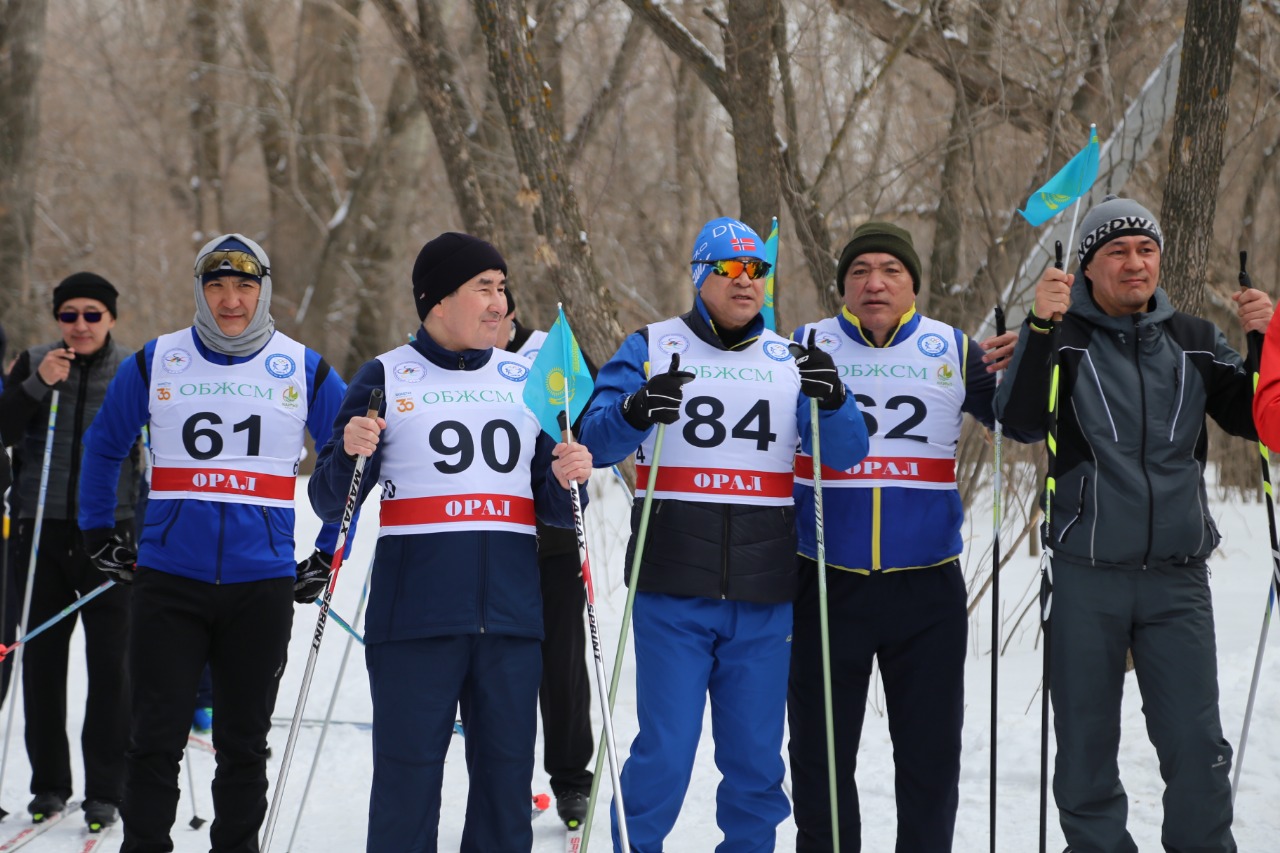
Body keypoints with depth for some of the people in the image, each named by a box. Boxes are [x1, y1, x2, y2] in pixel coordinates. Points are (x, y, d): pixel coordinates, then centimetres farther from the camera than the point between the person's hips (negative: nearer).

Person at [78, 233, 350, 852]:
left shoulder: (306, 372, 4)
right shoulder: (154, 363, 4)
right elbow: (102, 446, 17)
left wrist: (328, 555, 9)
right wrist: (99, 539, 12)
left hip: (263, 584, 1)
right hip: (168, 578, 0)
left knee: (244, 741, 9)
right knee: (157, 737, -2)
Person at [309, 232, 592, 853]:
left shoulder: (526, 380, 14)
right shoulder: (386, 378, 4)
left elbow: (553, 509, 17)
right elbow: (331, 504, 3)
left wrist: (568, 481, -5)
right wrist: (351, 453, -17)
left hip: (511, 616, 3)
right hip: (414, 616, -3)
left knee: (506, 778, 6)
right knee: (408, 778, -2)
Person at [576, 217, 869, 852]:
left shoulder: (790, 360, 11)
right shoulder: (652, 348, 4)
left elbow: (846, 455, 3)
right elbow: (595, 440, -6)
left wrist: (832, 401, -18)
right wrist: (635, 411, -28)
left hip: (763, 598, 3)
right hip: (673, 591, -3)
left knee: (756, 756, 9)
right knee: (665, 752, -5)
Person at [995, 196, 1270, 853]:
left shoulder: (1193, 342, 10)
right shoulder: (1064, 336, -1)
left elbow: (1254, 421, 10)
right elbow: (1019, 421, -16)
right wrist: (1040, 326, -28)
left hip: (1178, 580, 2)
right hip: (1086, 580, -2)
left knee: (1197, 747, 0)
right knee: (1086, 749, 6)